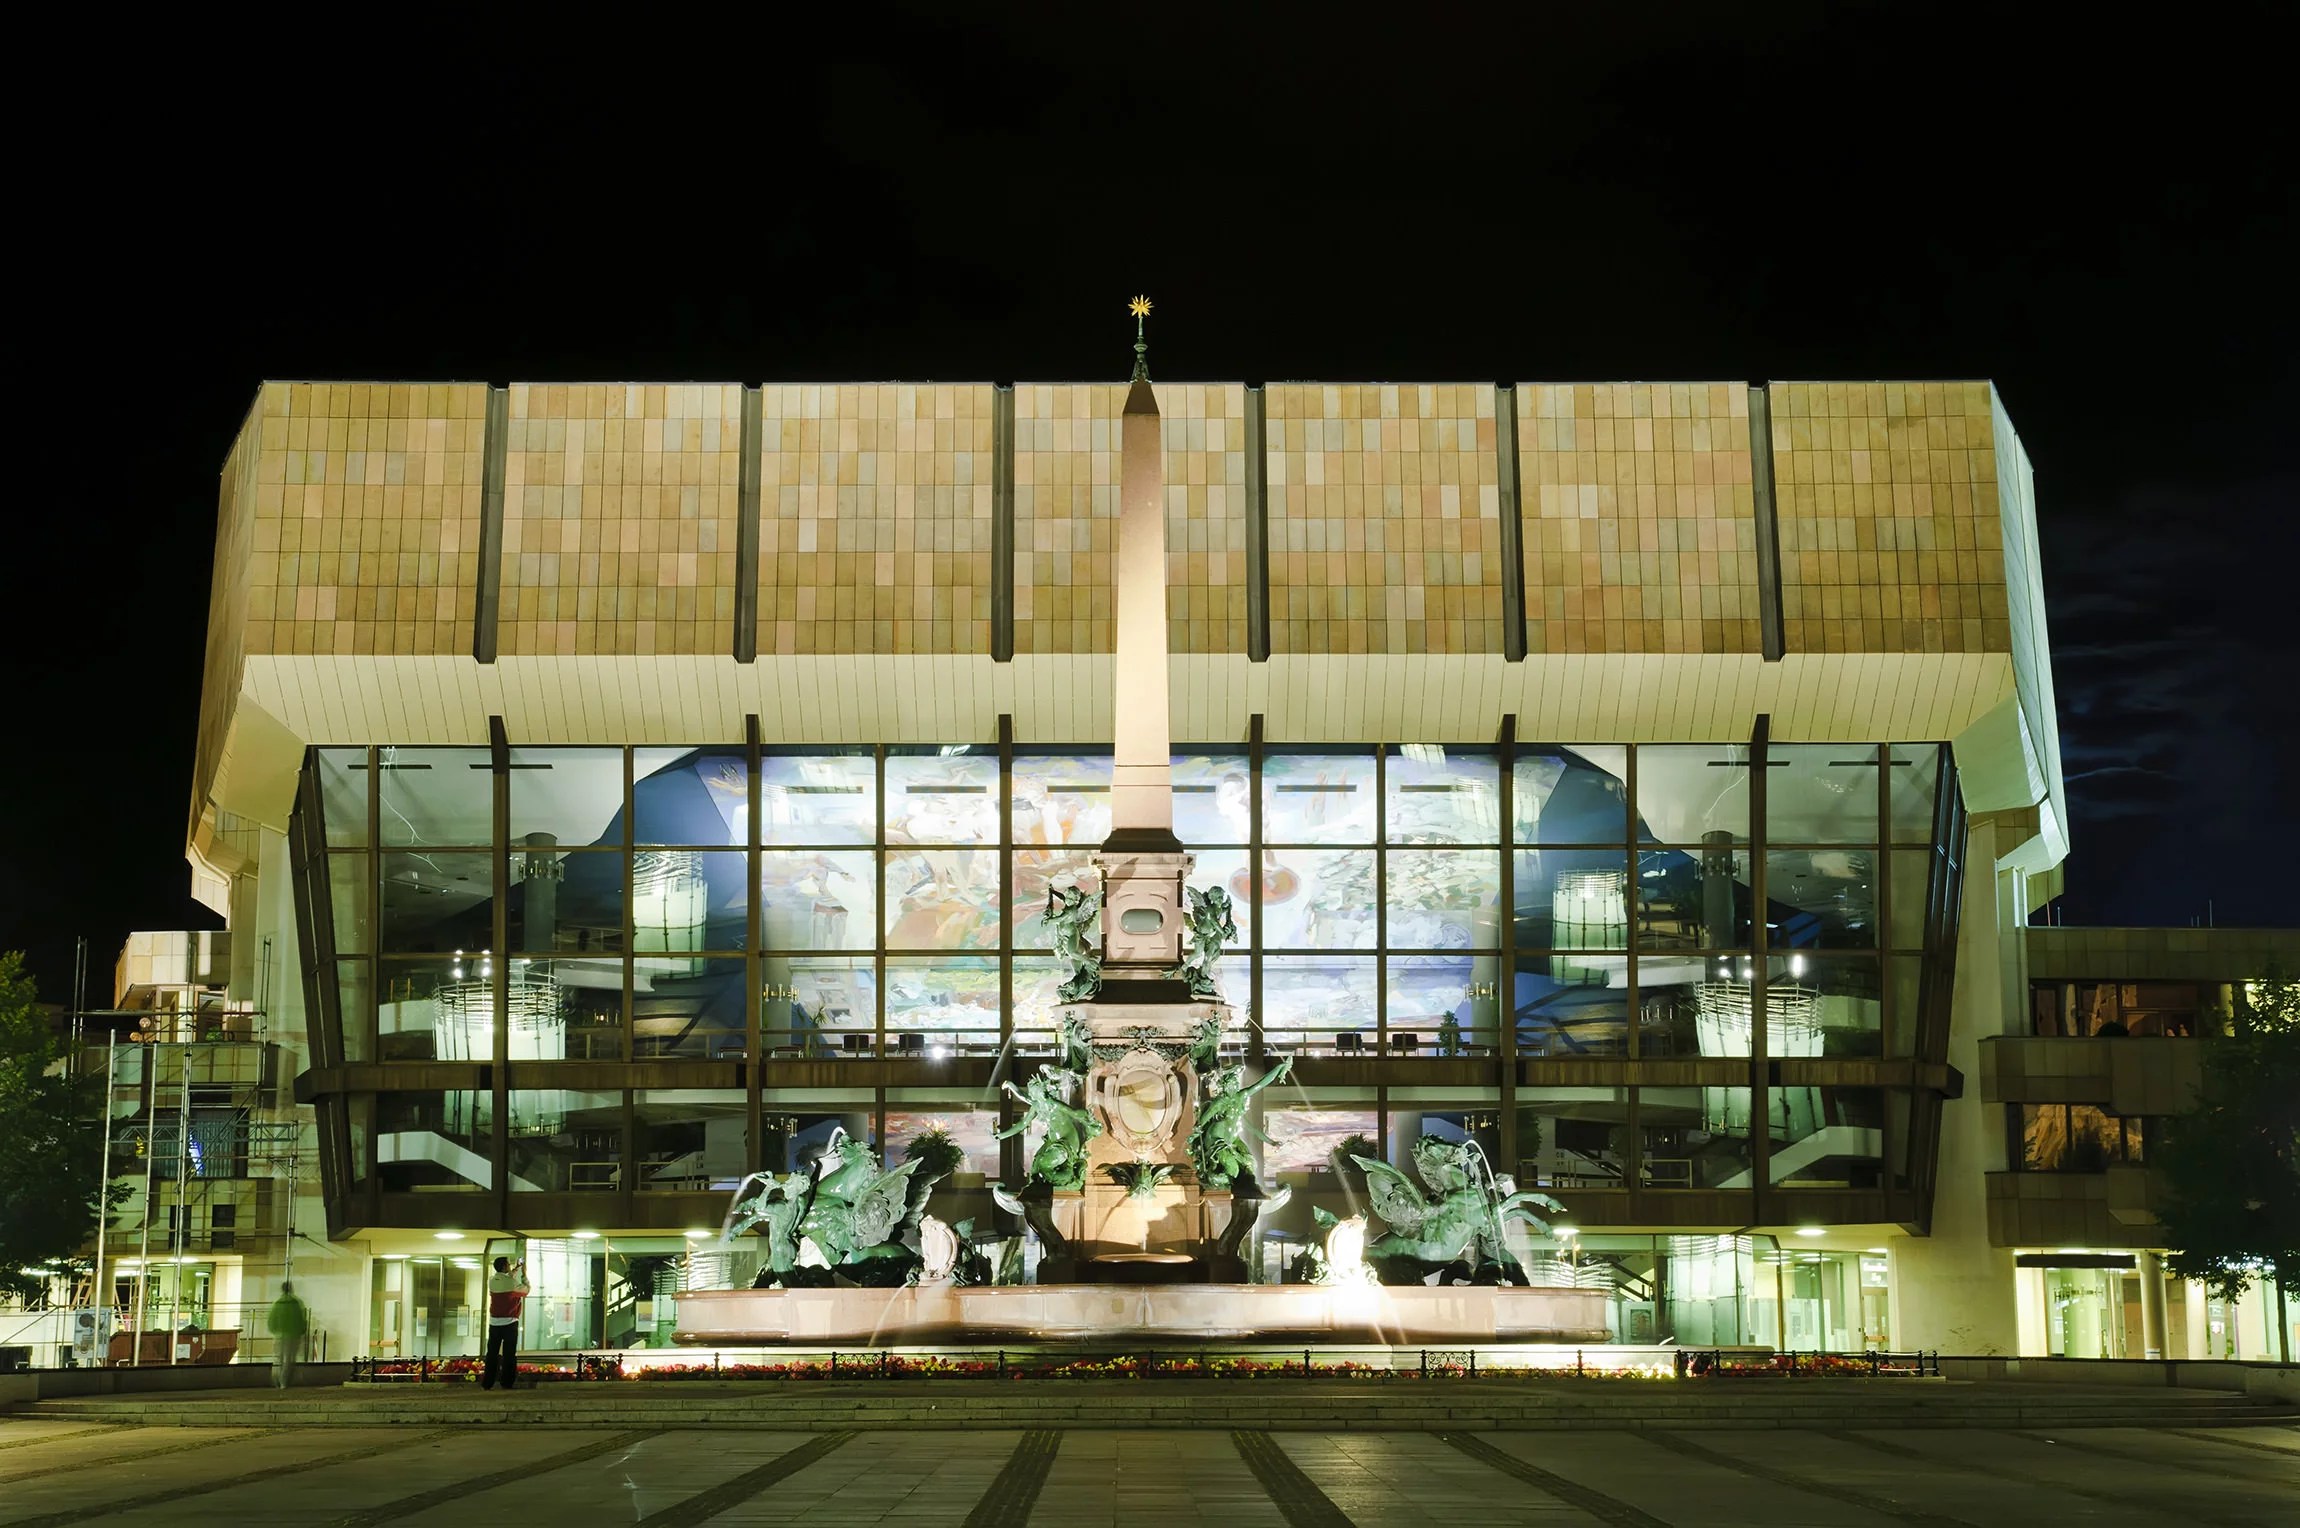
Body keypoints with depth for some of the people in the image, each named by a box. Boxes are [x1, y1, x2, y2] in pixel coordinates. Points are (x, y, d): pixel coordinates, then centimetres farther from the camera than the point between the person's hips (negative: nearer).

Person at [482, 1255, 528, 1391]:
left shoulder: (491, 1280, 1)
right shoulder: (512, 1282, -15)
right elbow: (526, 1290, 3)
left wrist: (515, 1270, 27)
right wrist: (524, 1274, 12)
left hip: (494, 1322, 5)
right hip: (509, 1322, -5)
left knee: (492, 1353, 9)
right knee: (509, 1354, 3)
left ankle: (487, 1384, 8)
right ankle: (507, 1383, 4)